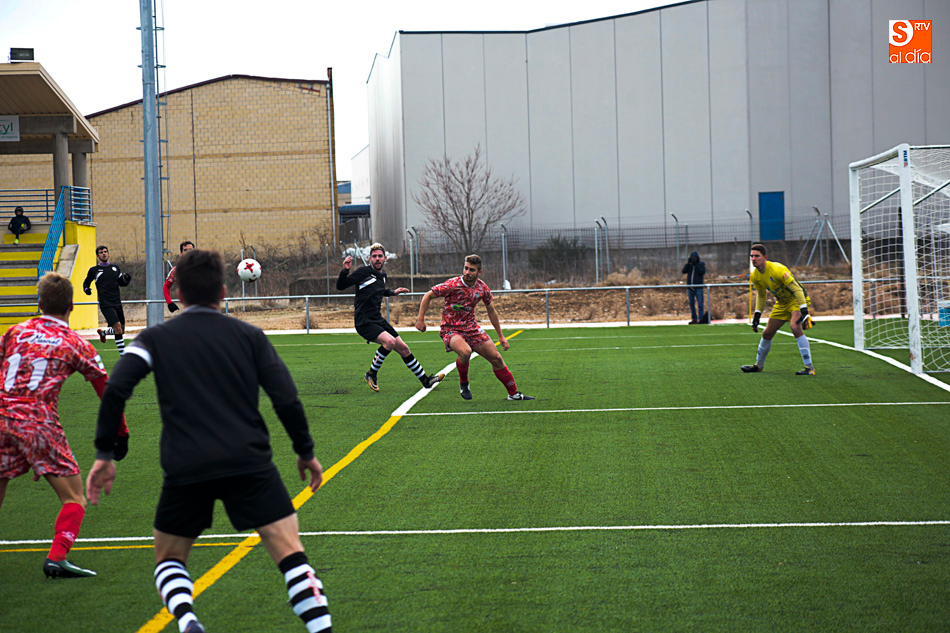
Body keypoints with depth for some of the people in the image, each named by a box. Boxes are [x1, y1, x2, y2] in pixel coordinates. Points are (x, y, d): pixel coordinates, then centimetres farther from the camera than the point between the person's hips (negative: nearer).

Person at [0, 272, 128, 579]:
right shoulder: (75, 343, 9)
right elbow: (107, 391, 13)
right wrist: (119, 433, 23)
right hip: (38, 420, -4)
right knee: (74, 497, 2)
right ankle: (57, 557, -16)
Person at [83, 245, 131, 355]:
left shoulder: (115, 268, 14)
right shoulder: (94, 270, 3)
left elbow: (122, 283, 19)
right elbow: (86, 282, 17)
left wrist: (127, 279, -2)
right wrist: (86, 289, -4)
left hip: (117, 303, 6)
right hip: (106, 304, -6)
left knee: (121, 331, 11)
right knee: (118, 328, -18)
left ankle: (102, 332, 40)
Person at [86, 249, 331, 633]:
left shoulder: (156, 338, 9)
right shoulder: (249, 336, 10)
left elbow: (116, 389, -5)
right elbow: (286, 399, 4)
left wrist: (104, 454, 2)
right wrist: (306, 452, 16)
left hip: (185, 471, 0)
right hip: (250, 464, 0)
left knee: (169, 558, 18)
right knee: (291, 554, 1)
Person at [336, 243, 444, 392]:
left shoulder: (382, 275, 13)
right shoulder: (363, 272, -10)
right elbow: (340, 286, -11)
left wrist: (393, 292, 22)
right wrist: (345, 270, -26)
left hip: (378, 320, 8)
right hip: (364, 322, -8)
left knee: (403, 348, 8)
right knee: (389, 341, -29)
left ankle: (425, 381, 19)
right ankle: (371, 374, -12)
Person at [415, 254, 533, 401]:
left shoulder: (482, 287, -3)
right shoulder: (453, 284, -18)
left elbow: (491, 311, 13)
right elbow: (428, 296, -6)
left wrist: (501, 336, 15)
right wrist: (420, 319, -10)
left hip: (472, 328, 5)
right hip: (451, 329, -5)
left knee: (496, 358, 3)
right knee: (465, 351, -36)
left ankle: (513, 393, 20)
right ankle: (463, 383, -6)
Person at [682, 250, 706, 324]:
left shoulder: (701, 264, 4)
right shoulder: (688, 265, 10)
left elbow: (702, 272, -13)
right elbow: (684, 271, -6)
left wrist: (696, 264, -15)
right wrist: (688, 263, -14)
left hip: (698, 287, -3)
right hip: (690, 287, 3)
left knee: (700, 303, -9)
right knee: (691, 304, 6)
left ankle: (701, 319, -9)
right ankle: (694, 319, 13)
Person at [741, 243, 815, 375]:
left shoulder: (777, 270, -30)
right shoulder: (755, 276, -6)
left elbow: (797, 289, -28)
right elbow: (761, 295, 13)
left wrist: (804, 311, -34)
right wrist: (757, 315, 9)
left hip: (796, 300, -8)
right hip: (781, 303, 8)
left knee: (795, 327, -31)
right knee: (767, 334, 10)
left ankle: (809, 368, -29)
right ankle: (758, 365, 33)